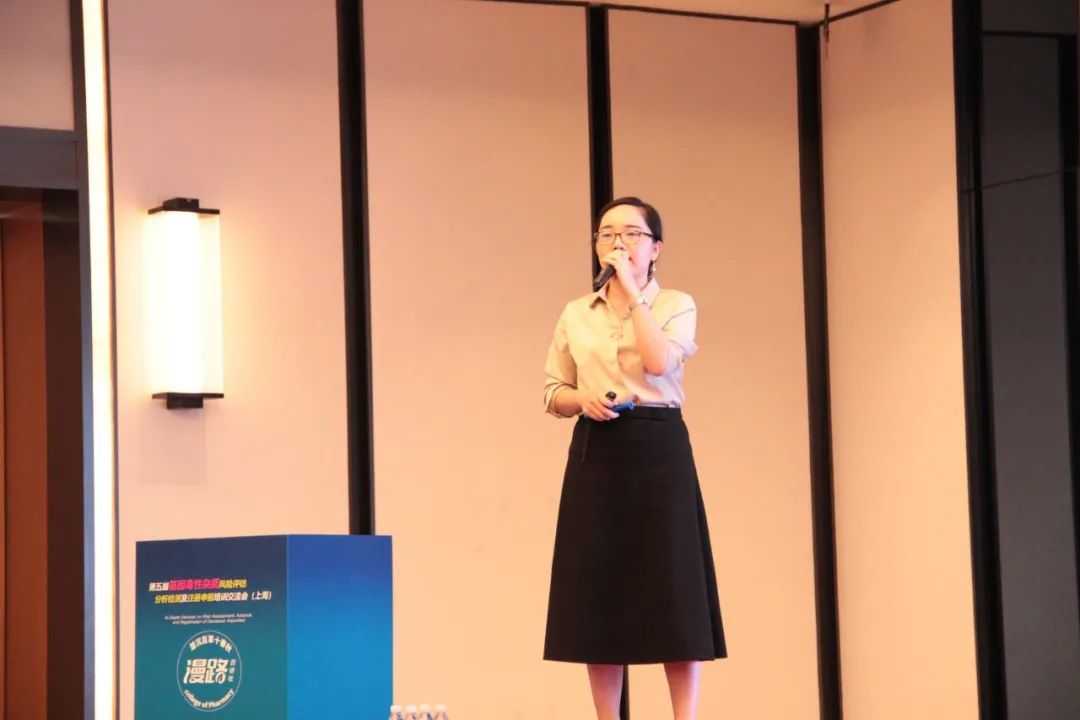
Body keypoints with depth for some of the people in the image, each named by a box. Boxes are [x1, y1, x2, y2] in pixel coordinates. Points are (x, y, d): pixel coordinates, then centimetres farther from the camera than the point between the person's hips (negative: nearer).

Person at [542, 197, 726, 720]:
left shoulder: (676, 305, 3)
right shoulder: (575, 314, 11)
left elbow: (659, 361, -17)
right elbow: (553, 393, 12)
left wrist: (633, 291, -12)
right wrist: (582, 398, -10)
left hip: (658, 452, -3)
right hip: (596, 455, 3)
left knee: (672, 592, -5)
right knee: (598, 593, 2)